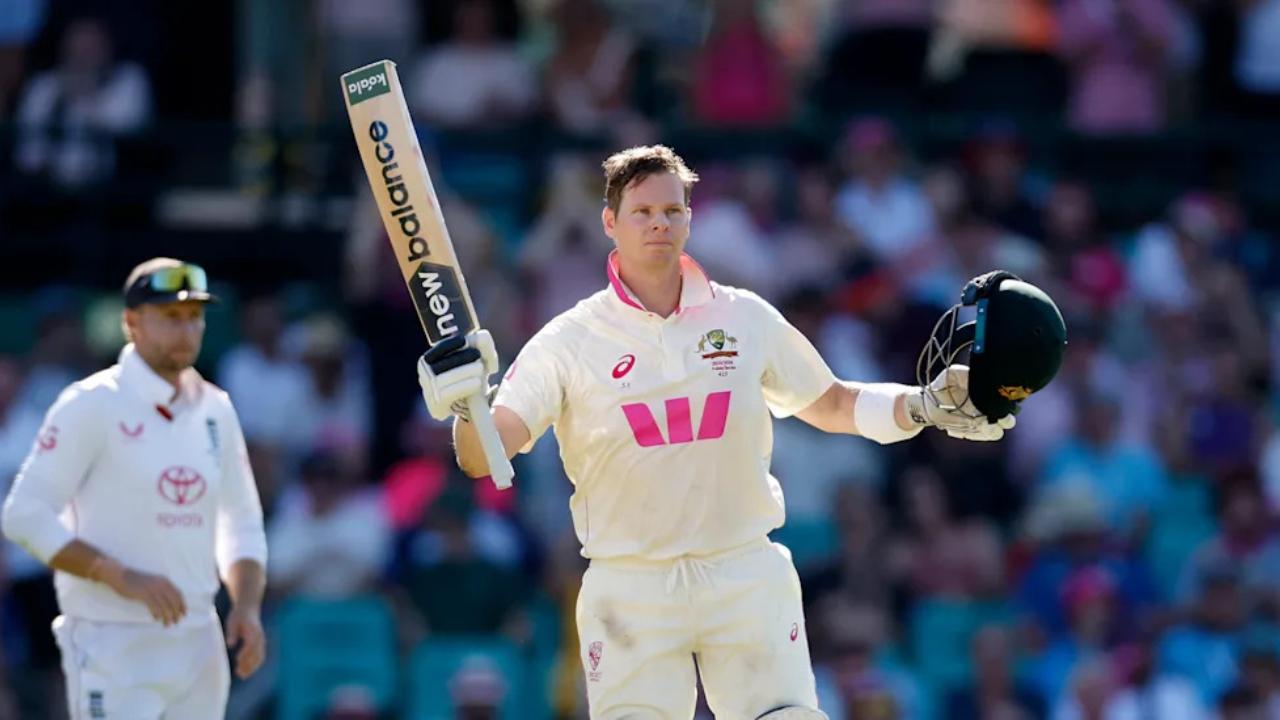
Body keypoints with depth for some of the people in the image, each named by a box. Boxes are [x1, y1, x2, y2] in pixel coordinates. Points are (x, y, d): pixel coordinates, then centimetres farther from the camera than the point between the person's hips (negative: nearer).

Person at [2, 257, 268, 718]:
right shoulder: (93, 405, -7)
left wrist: (246, 607, 2)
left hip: (197, 646, 7)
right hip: (113, 646, -7)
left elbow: (242, 526, 21)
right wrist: (123, 577, -21)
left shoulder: (214, 411, 12)